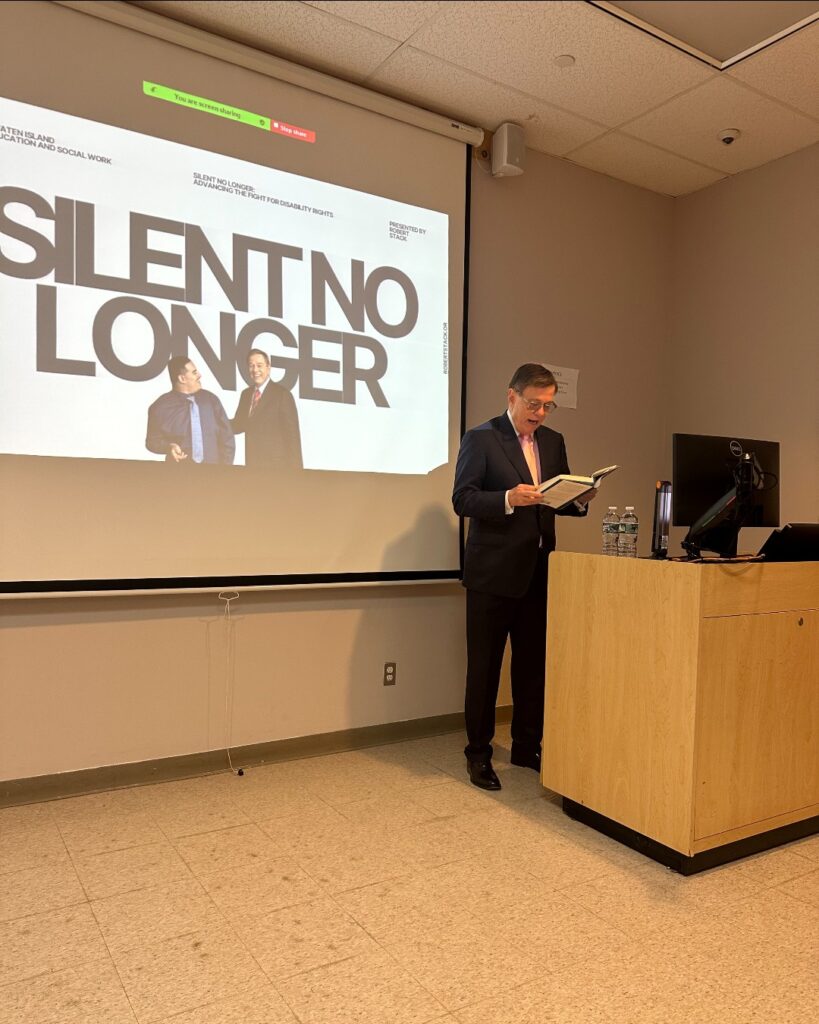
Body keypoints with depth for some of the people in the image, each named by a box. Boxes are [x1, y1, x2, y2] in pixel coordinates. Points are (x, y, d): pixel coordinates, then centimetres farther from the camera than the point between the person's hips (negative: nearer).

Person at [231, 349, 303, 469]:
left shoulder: (282, 394, -7)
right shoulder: (246, 394, 14)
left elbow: (292, 433, -10)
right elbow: (240, 424, 16)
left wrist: (294, 468, -14)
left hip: (277, 464, -6)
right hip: (252, 463, 6)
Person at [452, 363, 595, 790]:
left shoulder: (554, 441, 13)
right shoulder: (480, 438, -5)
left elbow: (560, 500, 17)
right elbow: (462, 499, -12)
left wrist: (578, 500, -5)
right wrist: (508, 498, -27)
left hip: (538, 571, 6)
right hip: (493, 572, -5)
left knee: (534, 664, 12)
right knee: (484, 666, 4)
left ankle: (527, 747, 28)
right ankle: (478, 753, 17)